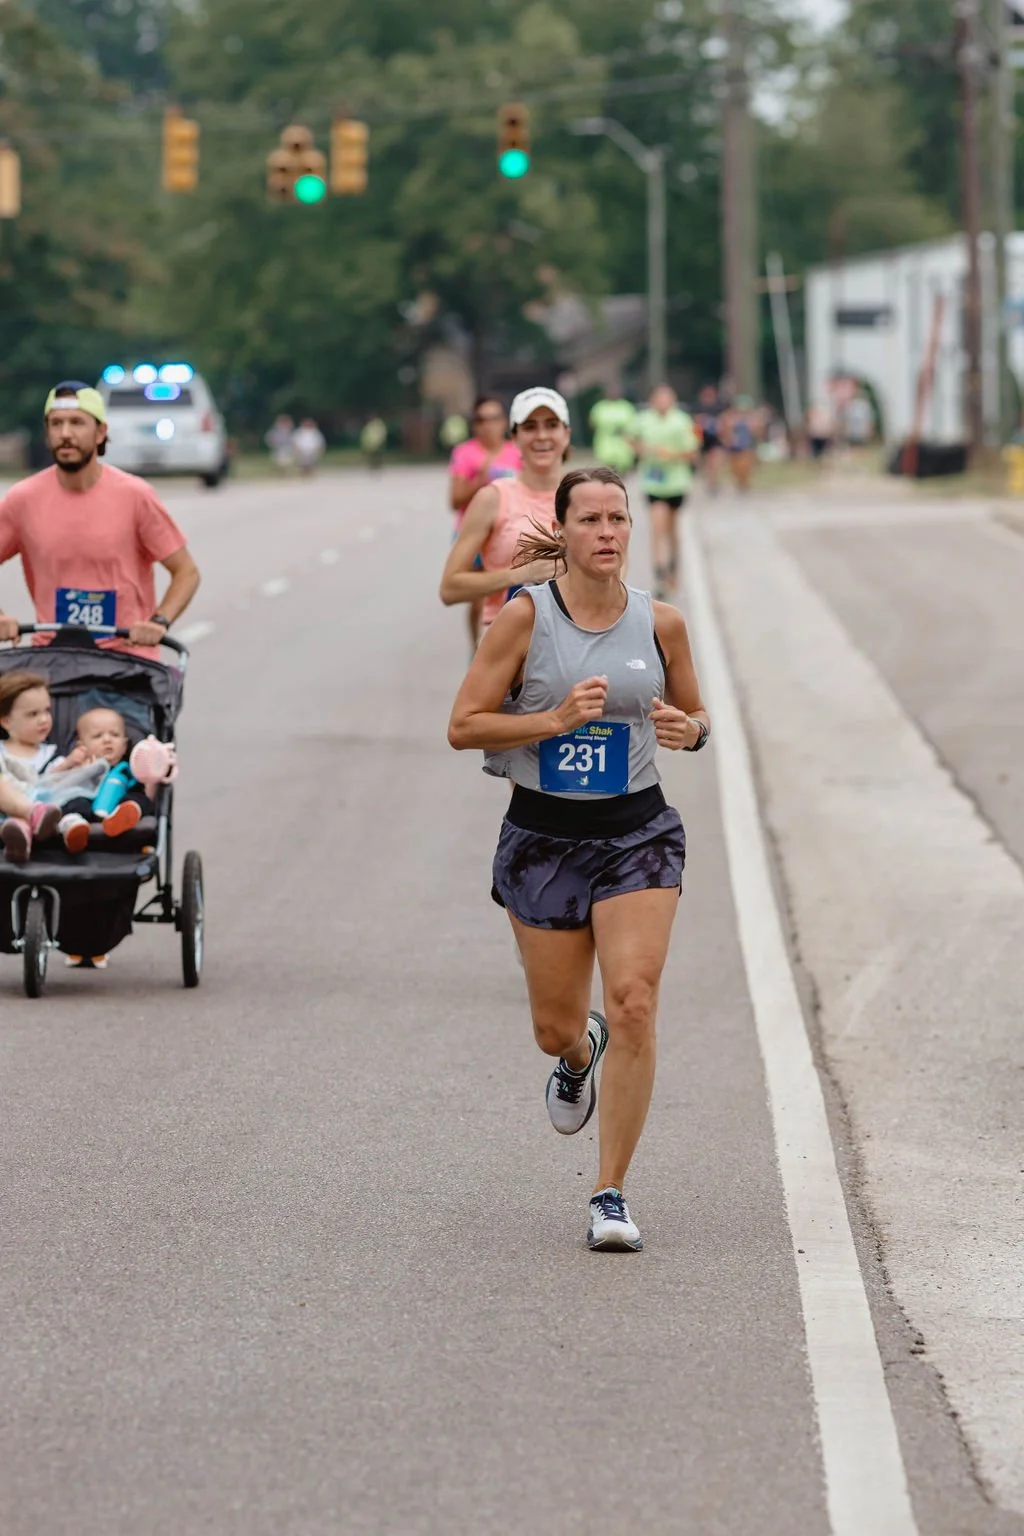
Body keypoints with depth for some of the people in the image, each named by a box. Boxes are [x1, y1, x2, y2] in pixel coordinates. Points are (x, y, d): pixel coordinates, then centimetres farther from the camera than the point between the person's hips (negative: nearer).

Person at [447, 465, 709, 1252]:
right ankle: (579, 1055, 50)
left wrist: (688, 730, -10)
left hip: (637, 833, 0)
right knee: (554, 1028, 9)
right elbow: (463, 725, -7)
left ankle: (611, 1194, -6)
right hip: (544, 836, 0)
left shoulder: (661, 622, -1)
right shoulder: (525, 617, -8)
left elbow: (696, 714, 14)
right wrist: (555, 720, -20)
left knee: (633, 1004, -16)